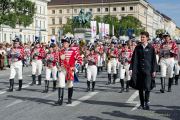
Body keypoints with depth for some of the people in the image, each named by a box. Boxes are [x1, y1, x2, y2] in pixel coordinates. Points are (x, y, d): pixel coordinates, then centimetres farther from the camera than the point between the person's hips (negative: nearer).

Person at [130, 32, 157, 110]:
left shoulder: (151, 48, 2)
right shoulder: (138, 47, 7)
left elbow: (154, 59, 3)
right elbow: (134, 58, 5)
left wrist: (154, 70, -1)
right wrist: (131, 68, -1)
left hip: (148, 70, -2)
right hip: (139, 70, 2)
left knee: (147, 87, -11)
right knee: (140, 88, 6)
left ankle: (146, 103, 3)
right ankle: (142, 104, 17)